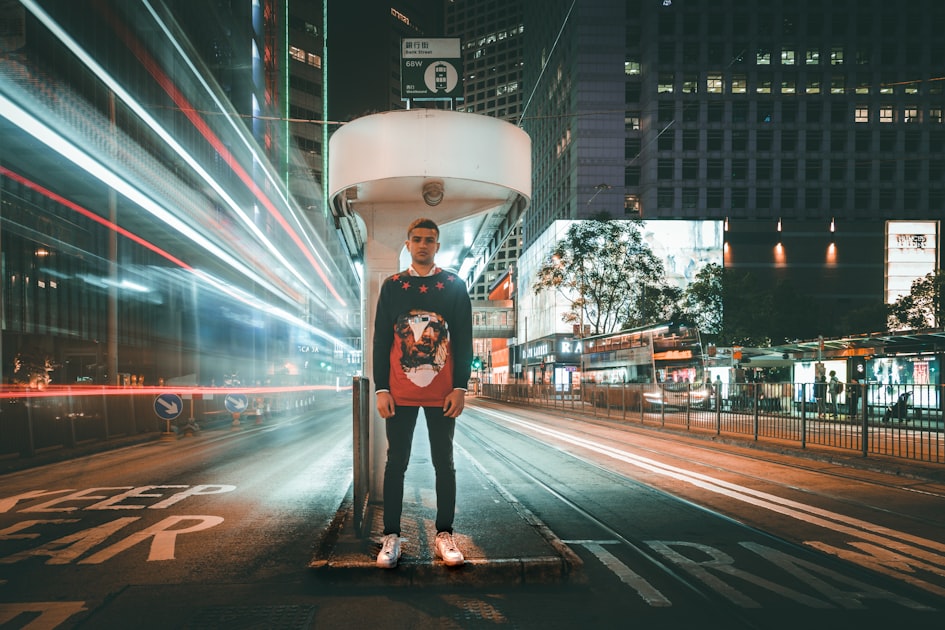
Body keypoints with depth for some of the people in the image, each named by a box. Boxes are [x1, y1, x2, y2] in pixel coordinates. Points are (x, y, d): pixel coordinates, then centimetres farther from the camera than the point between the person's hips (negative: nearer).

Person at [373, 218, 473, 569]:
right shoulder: (391, 286, 5)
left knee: (444, 462, 7)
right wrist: (381, 389, -3)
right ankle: (391, 536, 14)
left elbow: (464, 340, 1)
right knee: (396, 462, 5)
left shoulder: (455, 286, 3)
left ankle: (444, 534, 17)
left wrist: (460, 388, -6)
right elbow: (381, 340, 4)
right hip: (400, 393, 1)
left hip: (442, 394, 0)